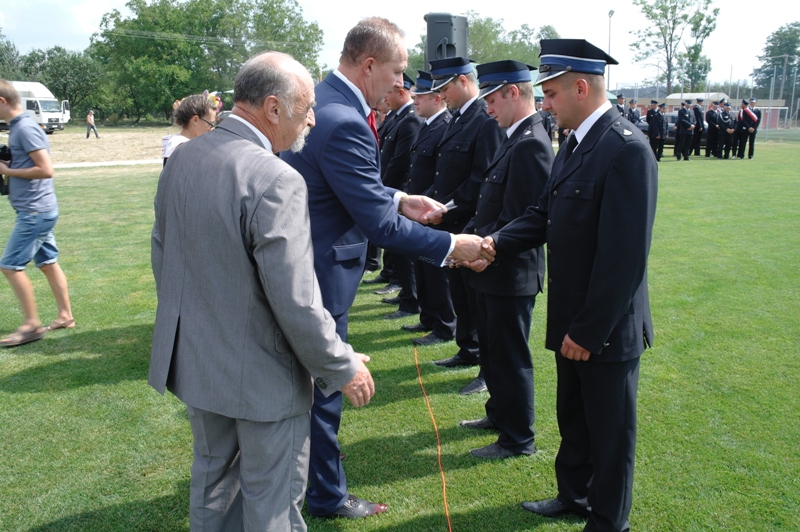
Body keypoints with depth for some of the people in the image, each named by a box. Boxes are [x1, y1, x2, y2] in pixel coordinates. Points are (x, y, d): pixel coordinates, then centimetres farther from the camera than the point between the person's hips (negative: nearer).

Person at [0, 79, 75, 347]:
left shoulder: (25, 128, -17)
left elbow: (46, 170, -23)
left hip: (35, 211, -10)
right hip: (39, 209, 10)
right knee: (48, 263, 13)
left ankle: (32, 324, 3)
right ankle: (65, 316, 21)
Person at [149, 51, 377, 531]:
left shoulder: (181, 160, -2)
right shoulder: (276, 181, -27)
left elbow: (163, 253, 10)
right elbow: (296, 303, -26)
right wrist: (343, 368, -11)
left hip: (194, 360, 8)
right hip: (262, 375, -7)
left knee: (212, 476, 27)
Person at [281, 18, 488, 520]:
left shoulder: (322, 97, 5)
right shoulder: (343, 122, -27)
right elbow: (378, 224, -26)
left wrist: (400, 199, 6)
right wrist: (449, 245, -16)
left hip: (300, 260, 10)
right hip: (317, 271, -10)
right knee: (324, 384, 7)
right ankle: (327, 496, 29)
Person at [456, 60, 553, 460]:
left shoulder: (530, 144, -21)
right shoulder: (514, 138, 10)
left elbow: (519, 219, -25)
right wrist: (468, 236, 4)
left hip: (511, 271, -10)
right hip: (495, 266, 10)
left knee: (510, 356, 4)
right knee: (492, 350, 23)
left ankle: (518, 439, 21)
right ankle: (500, 414, 41)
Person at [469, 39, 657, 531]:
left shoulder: (626, 148, -22)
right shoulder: (576, 142, 7)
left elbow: (624, 256, -24)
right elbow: (545, 213, 8)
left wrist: (589, 329, -21)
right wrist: (496, 244, -8)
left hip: (606, 326, -8)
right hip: (572, 316, 8)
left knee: (609, 429, 12)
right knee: (572, 416, 24)